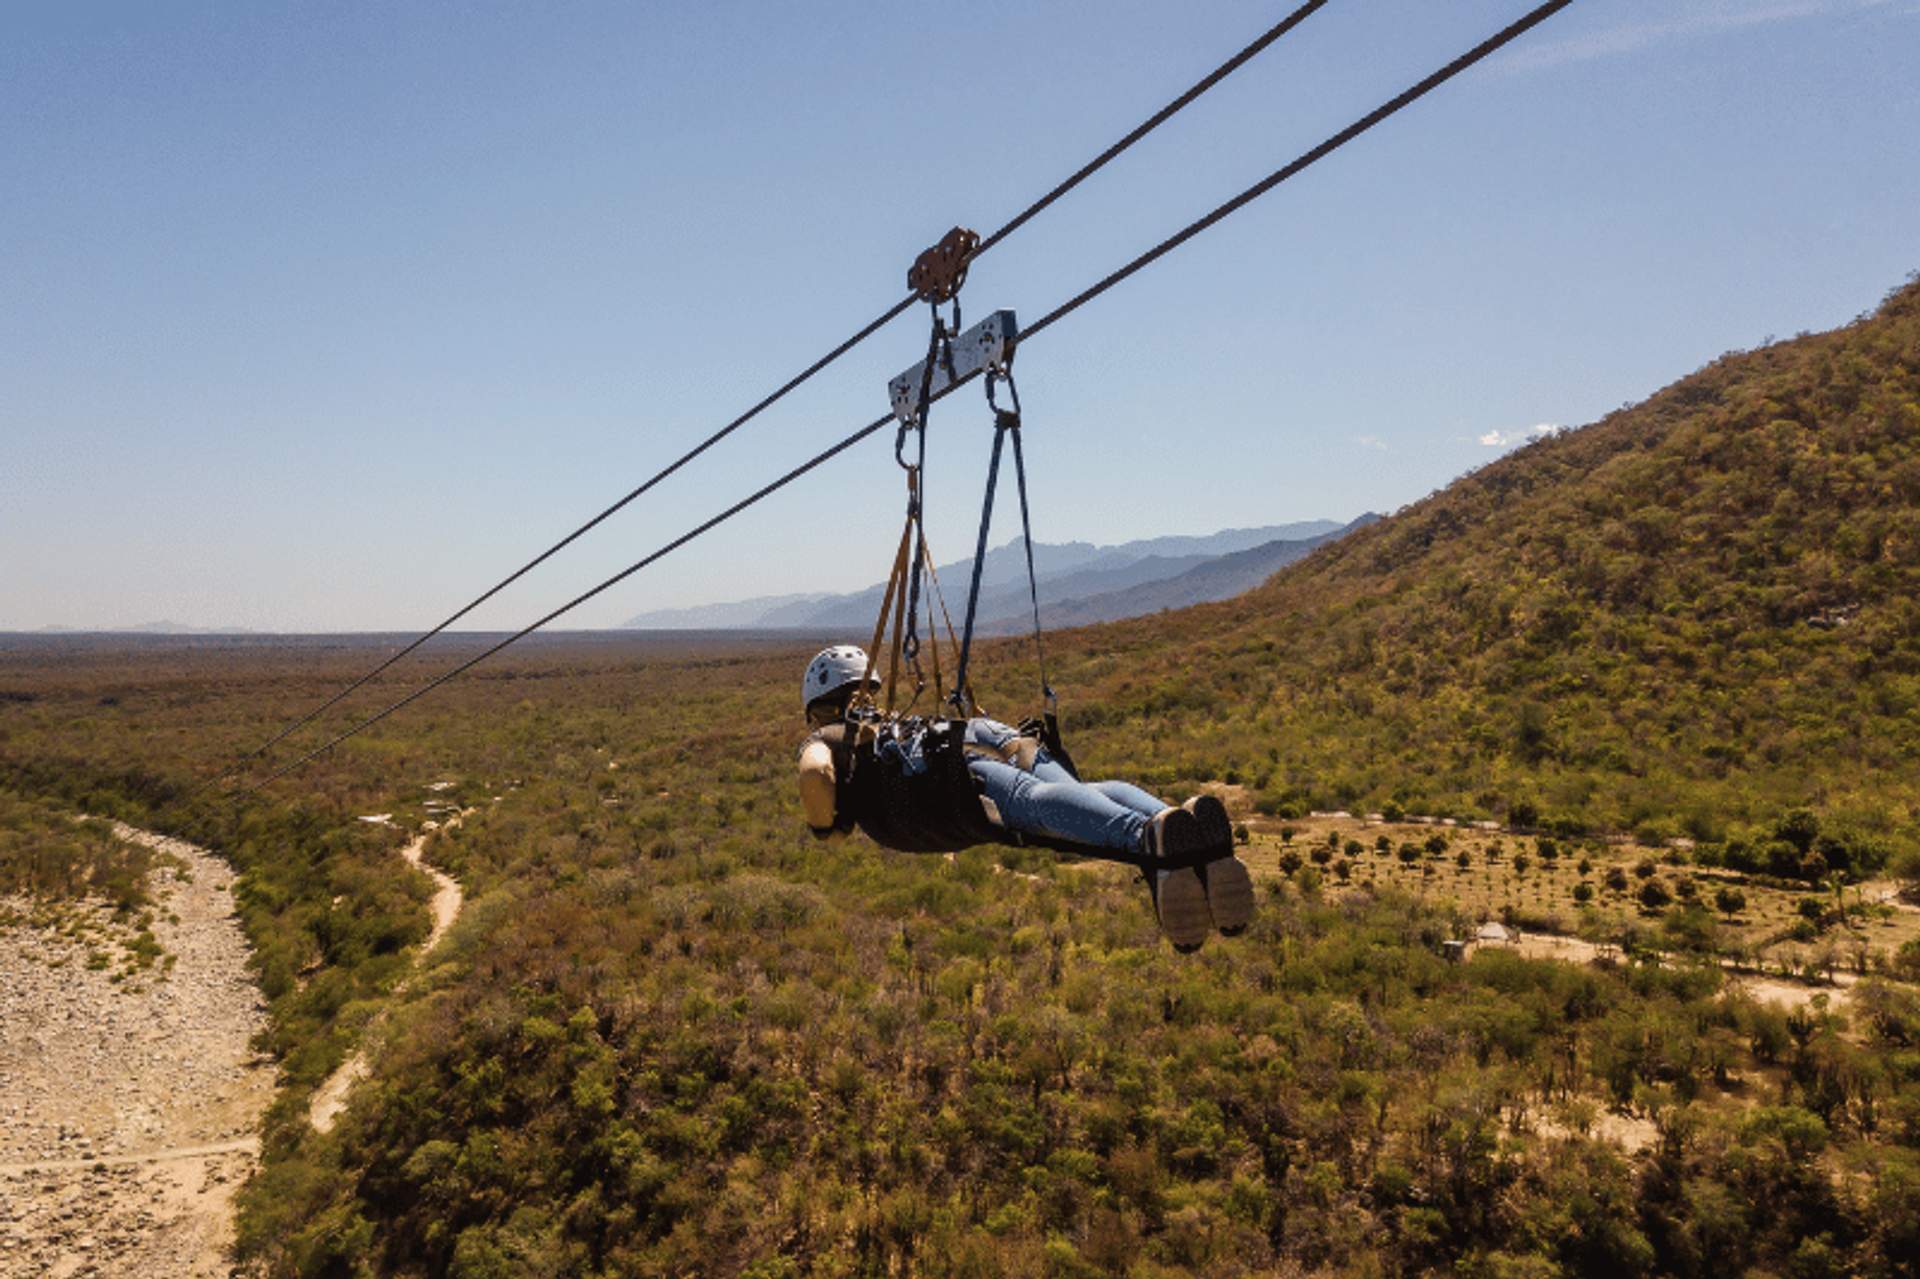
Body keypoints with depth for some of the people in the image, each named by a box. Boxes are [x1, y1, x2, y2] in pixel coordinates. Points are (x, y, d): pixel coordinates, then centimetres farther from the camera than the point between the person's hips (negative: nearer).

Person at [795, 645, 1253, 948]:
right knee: (1094, 793, -22)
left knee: (1036, 799, -33)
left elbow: (814, 773, 4)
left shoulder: (824, 738, 33)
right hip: (1005, 735, 6)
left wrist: (826, 828, 20)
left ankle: (1152, 836, -62)